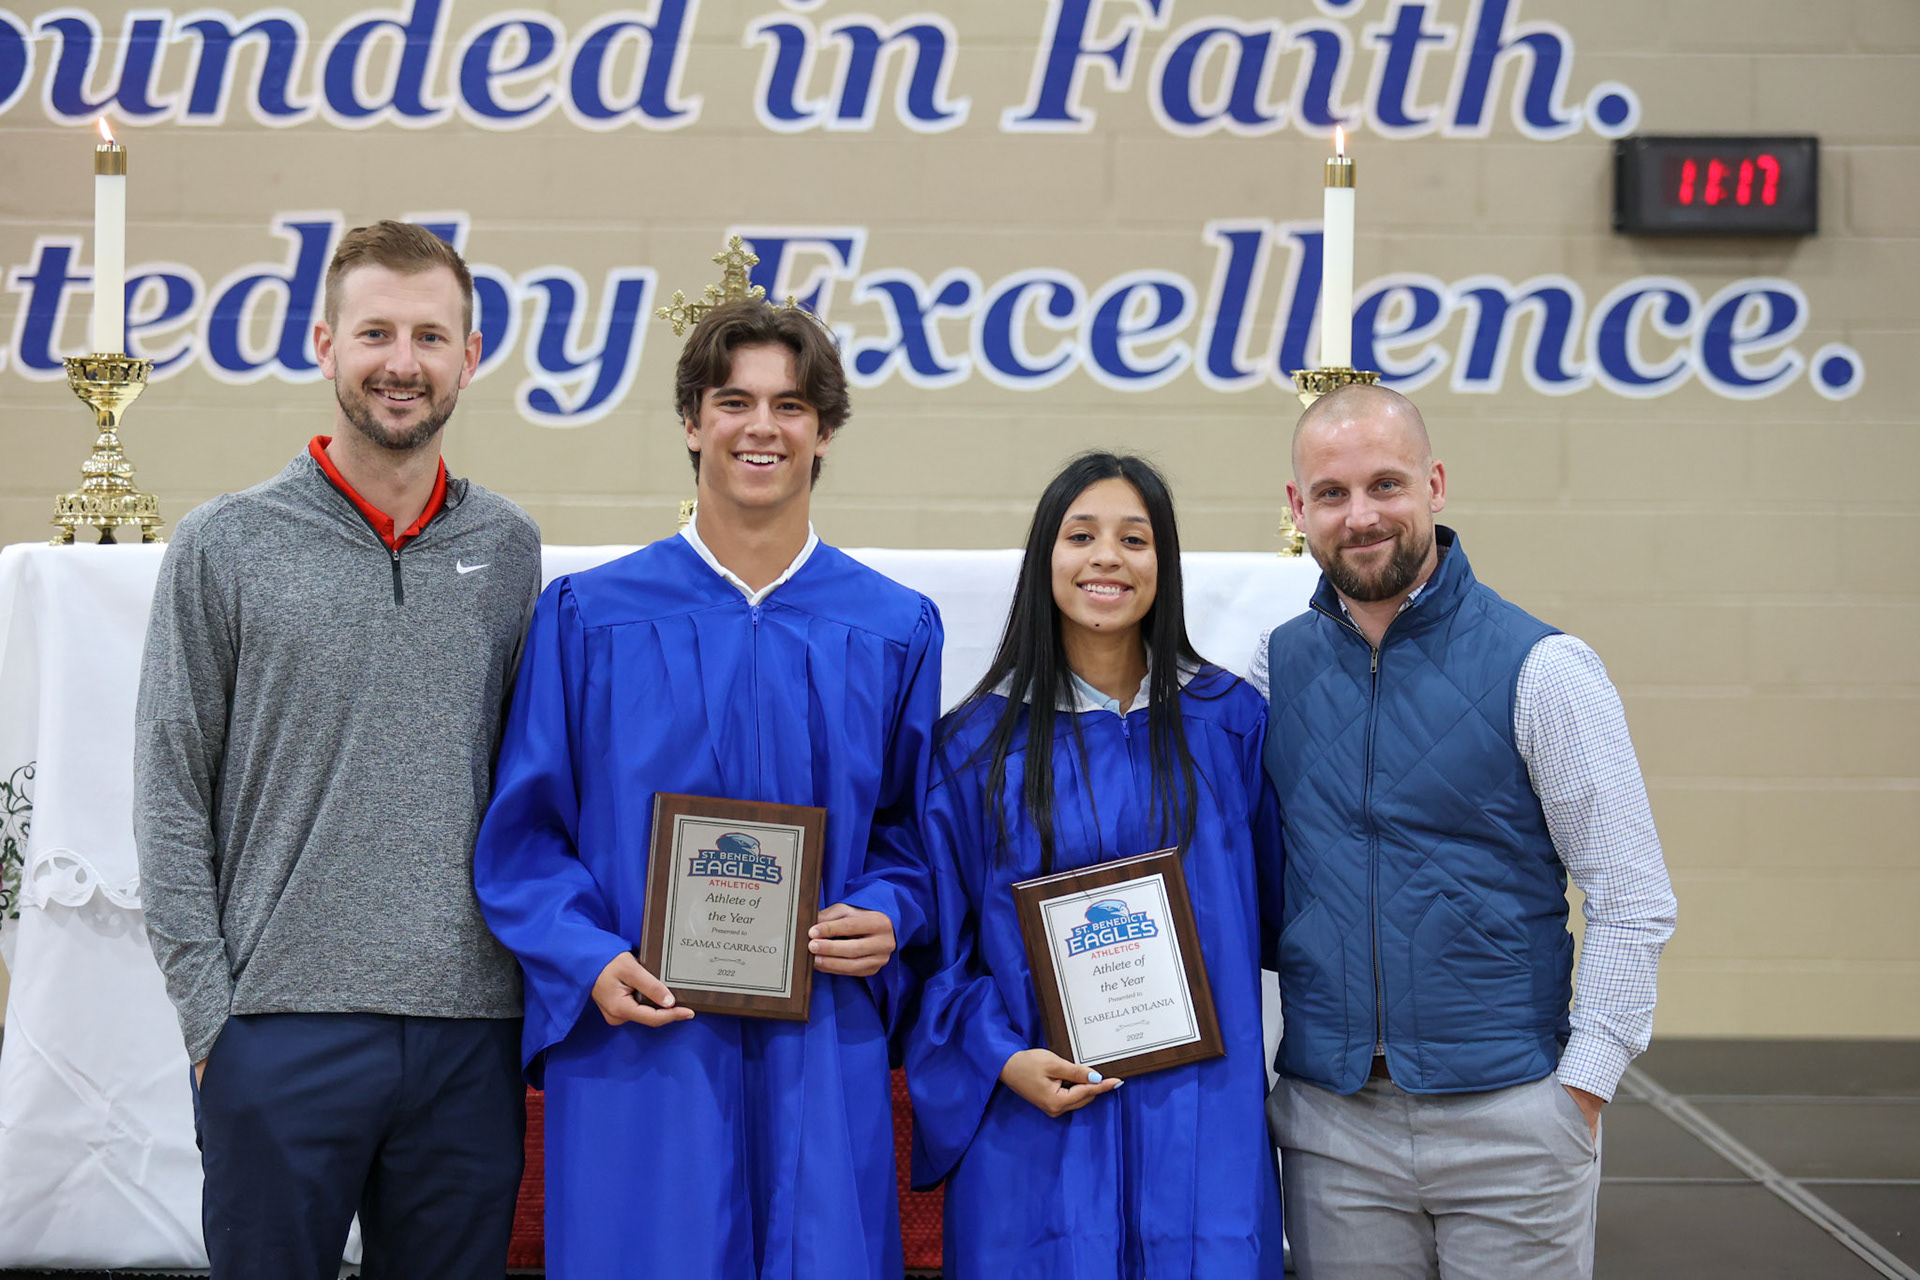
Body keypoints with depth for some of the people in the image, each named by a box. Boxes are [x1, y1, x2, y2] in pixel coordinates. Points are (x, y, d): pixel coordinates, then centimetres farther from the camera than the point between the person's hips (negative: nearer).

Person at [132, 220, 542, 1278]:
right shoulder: (226, 546, 0)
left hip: (468, 1032, 3)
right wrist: (209, 1011, -6)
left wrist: (541, 977, 6)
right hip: (283, 1028, -2)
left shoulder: (508, 551, 8)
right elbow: (170, 798, 0)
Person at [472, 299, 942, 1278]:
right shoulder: (588, 619, 3)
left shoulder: (894, 632, 8)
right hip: (638, 1049, -1)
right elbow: (522, 833, 2)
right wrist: (589, 961, -12)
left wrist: (887, 918, -7)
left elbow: (914, 830, 13)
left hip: (820, 1060, 2)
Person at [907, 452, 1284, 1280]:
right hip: (1036, 1117, 0)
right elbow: (940, 941, 4)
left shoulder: (1228, 723, 5)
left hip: (1198, 1123, 1)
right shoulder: (977, 743, 3)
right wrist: (1001, 1057, -9)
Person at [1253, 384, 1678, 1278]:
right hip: (1332, 1127, 3)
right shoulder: (1277, 668, 6)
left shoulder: (1541, 669, -5)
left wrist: (1578, 1094, -9)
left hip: (1507, 1123, -3)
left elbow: (1634, 903, -5)